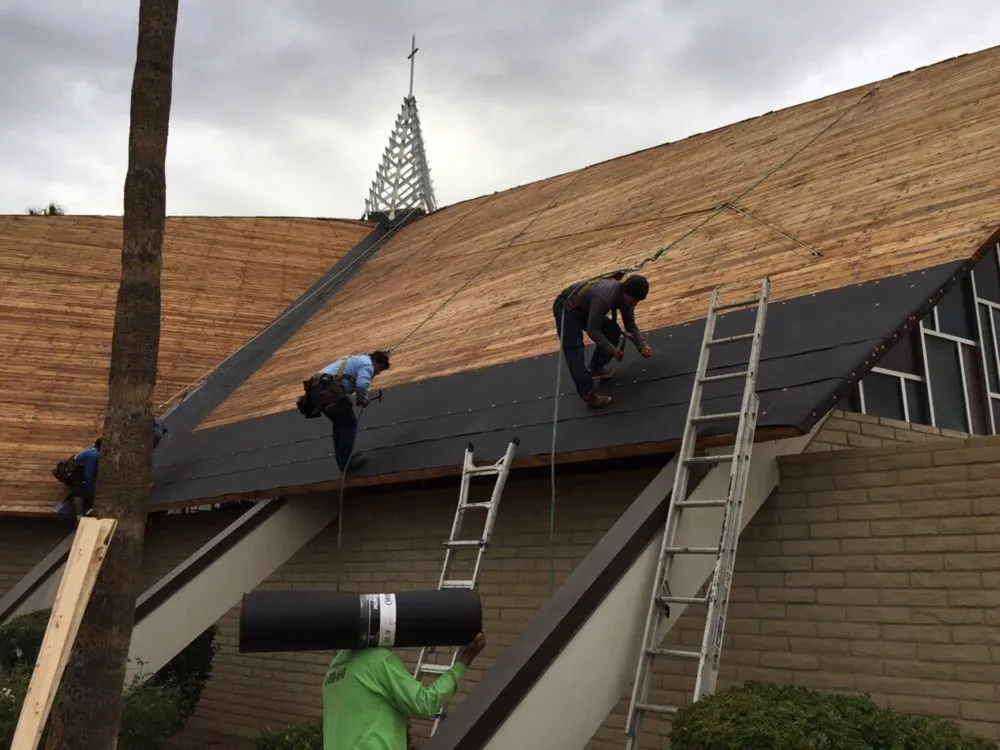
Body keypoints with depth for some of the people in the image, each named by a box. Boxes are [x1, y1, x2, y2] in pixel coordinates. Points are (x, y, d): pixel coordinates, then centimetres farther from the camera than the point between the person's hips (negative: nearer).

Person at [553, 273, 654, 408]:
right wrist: (612, 349, -30)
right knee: (574, 348, -21)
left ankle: (596, 368, 18)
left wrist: (642, 345, -16)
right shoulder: (605, 296, -37)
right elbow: (592, 330, -32)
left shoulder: (626, 297, -10)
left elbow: (631, 326, 0)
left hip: (584, 309, 9)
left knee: (613, 331, 2)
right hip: (566, 307, -9)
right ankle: (588, 393, -26)